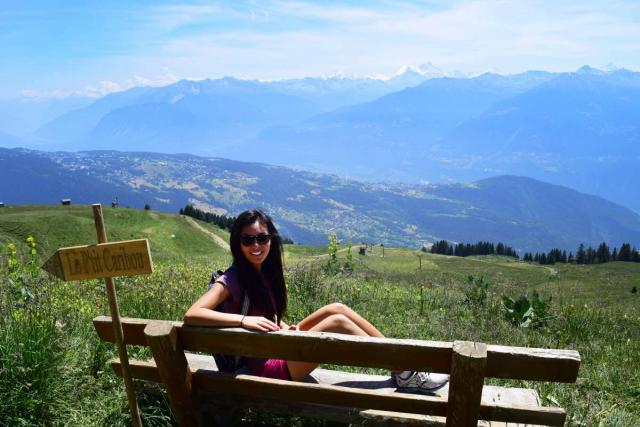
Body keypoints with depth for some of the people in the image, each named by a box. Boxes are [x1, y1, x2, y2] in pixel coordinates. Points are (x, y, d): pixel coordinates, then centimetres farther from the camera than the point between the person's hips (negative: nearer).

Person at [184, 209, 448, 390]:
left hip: (278, 347, 8)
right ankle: (404, 373, -8)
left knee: (337, 308, -4)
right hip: (267, 366, -8)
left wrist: (285, 327, -5)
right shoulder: (232, 280, -17)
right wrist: (244, 319, -37)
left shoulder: (263, 272, 6)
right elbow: (191, 315, -29)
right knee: (338, 322, -19)